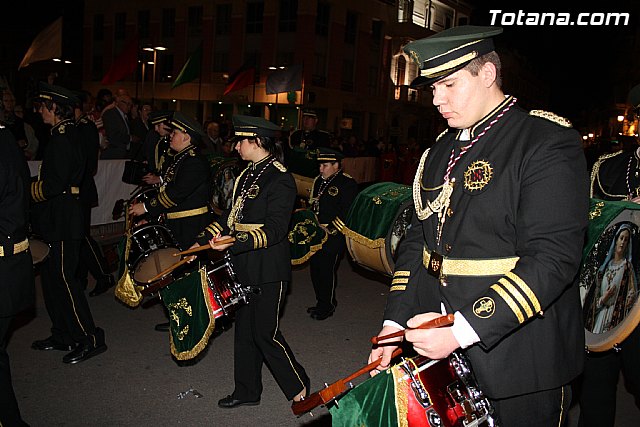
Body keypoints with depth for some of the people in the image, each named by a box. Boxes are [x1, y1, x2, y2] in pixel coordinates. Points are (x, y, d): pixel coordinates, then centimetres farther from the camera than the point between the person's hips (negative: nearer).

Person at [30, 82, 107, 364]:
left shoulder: (63, 138, -16)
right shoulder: (65, 135, 14)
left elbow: (55, 185, -22)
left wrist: (27, 191, -8)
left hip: (62, 221, -10)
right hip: (55, 219, 10)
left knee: (63, 279, -4)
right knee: (51, 277, 16)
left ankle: (90, 340, 5)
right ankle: (63, 335, 28)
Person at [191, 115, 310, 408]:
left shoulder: (281, 179, -16)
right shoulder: (248, 175, 11)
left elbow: (276, 229, -22)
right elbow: (232, 215, 17)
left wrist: (236, 242, -30)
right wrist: (202, 242, 13)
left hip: (269, 270, -8)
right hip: (244, 267, 9)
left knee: (265, 332, 1)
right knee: (244, 330, 16)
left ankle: (298, 386, 23)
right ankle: (247, 391, 32)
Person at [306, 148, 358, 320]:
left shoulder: (348, 183, -9)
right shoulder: (319, 181, 15)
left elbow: (347, 212, -15)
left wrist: (330, 229, -18)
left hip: (334, 236, -7)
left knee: (327, 270, -2)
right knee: (315, 267, 10)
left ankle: (327, 306, 13)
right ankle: (321, 302, 26)